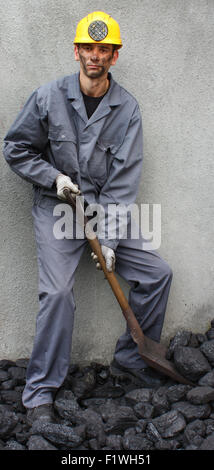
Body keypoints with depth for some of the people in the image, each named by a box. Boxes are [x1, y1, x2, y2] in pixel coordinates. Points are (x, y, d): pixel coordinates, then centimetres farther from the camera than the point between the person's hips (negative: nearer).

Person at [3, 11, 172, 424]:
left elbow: (125, 178, -7)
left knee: (158, 273, -1)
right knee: (57, 291, -20)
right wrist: (53, 176, -11)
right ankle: (40, 393, -6)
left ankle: (129, 358, 17)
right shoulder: (49, 97, -6)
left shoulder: (126, 108, -2)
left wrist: (109, 240, -14)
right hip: (56, 209, -3)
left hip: (106, 210, 3)